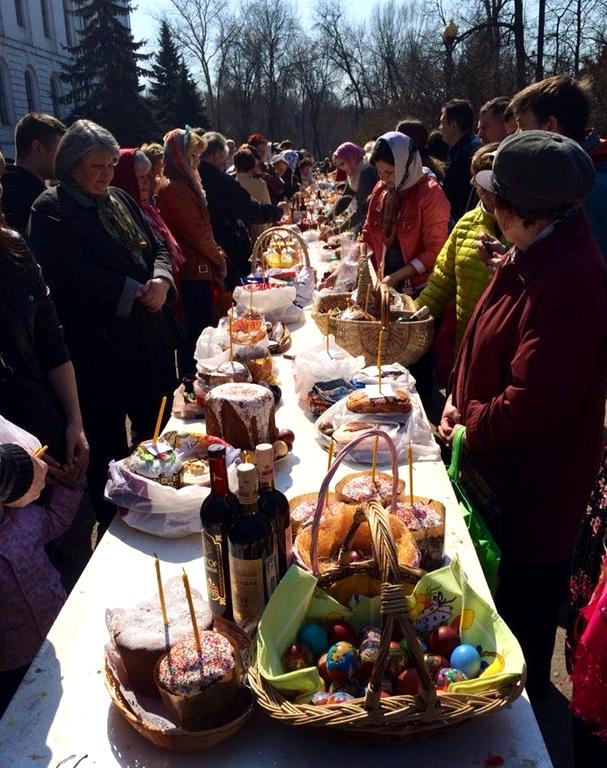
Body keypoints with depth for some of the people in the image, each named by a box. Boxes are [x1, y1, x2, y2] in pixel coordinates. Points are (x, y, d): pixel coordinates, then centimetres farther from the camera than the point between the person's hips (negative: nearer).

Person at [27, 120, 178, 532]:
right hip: (99, 345, -7)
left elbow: (158, 248, 13)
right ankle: (112, 524, 23)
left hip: (149, 337, 7)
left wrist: (161, 280, -9)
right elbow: (73, 275, -20)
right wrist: (136, 292, -17)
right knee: (108, 440, 4)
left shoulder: (120, 200, 13)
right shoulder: (51, 210, -9)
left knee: (155, 426, 16)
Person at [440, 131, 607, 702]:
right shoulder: (530, 257, 3)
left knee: (524, 594, 12)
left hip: (534, 479, -10)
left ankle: (524, 692, 39)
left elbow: (535, 401, -32)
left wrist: (473, 423, -15)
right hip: (500, 463, 10)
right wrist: (461, 399, -1)